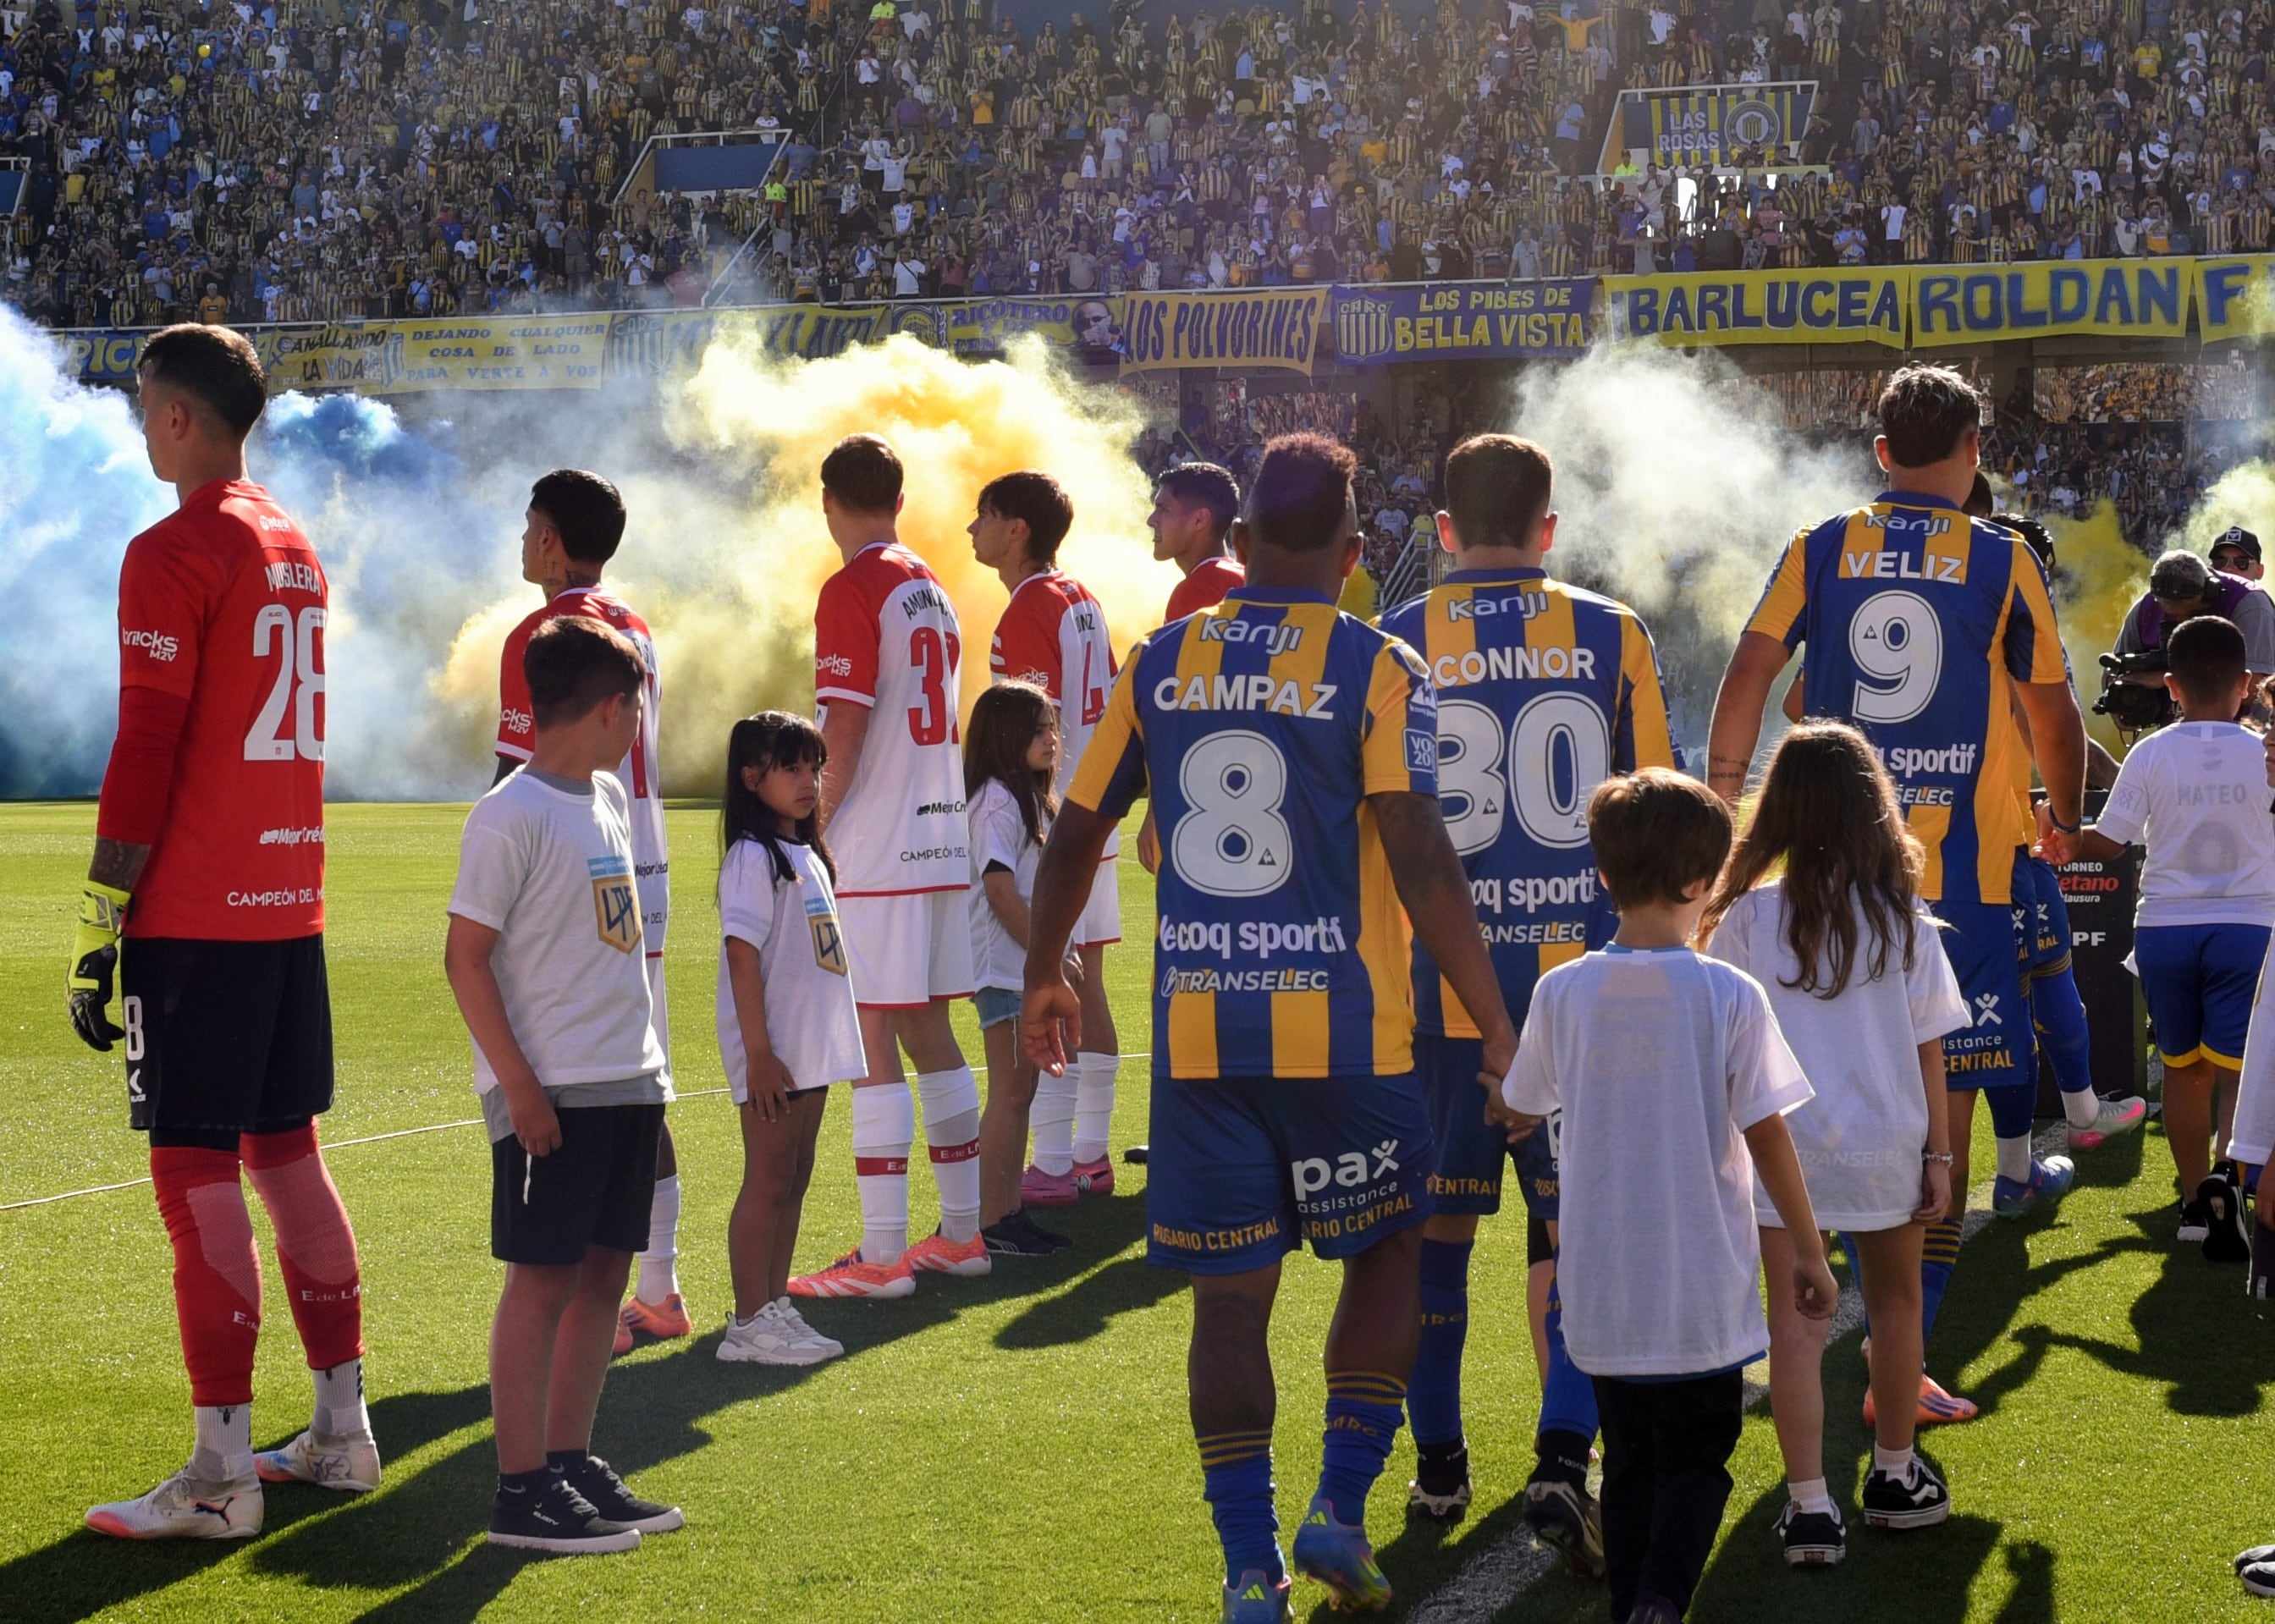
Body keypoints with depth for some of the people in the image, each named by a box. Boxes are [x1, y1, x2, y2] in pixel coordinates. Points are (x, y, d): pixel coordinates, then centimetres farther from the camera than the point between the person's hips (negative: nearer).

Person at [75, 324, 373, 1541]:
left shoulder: (174, 553, -12)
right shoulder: (296, 551, 14)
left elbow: (146, 756, -15)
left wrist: (99, 928, -13)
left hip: (195, 919, -8)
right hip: (292, 905, 8)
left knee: (197, 1176, -6)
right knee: (287, 1155, 15)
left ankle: (220, 1475, -6)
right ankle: (341, 1428, 20)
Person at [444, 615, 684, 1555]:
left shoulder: (609, 799, 13)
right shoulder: (512, 817, -13)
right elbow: (465, 956, -13)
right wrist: (518, 1082, -17)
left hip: (626, 1081, 8)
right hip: (551, 1090, -8)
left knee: (605, 1270, 11)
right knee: (542, 1276, -5)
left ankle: (571, 1461, 19)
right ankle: (521, 1490, -1)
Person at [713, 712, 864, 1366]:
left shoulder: (807, 855, 14)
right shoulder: (752, 857, -13)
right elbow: (743, 954, -18)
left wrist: (833, 1042, 16)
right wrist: (758, 1053, -21)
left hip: (813, 1050, 8)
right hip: (773, 1055, -8)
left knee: (794, 1178, 12)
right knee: (768, 1182, -5)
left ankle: (777, 1308, 19)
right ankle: (749, 1325, -1)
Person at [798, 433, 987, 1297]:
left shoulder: (852, 590, -11)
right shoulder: (932, 590, 15)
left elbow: (845, 730, -17)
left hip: (874, 852, -8)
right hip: (941, 840, 8)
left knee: (873, 1043, -6)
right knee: (928, 1031, 15)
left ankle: (882, 1254, -6)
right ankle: (962, 1231, 19)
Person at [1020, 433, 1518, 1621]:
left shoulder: (1161, 665, 6)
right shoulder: (1376, 671, -5)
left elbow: (1076, 834, 12)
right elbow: (1421, 865, -12)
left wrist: (1043, 976, 27)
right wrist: (1496, 1031, -8)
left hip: (1197, 1033, 3)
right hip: (1342, 1031, -3)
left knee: (1229, 1296, 8)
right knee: (1387, 1254, 17)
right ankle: (1340, 1509, 8)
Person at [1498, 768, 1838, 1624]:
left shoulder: (1562, 993, -5)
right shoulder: (1729, 996, -12)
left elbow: (1517, 1114, 10)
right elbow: (1767, 1137, -8)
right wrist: (1808, 1248, 4)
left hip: (1601, 1289, 3)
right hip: (1703, 1287, -3)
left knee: (1630, 1462, 17)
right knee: (1697, 1460, 9)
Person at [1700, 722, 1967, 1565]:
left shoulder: (1748, 918, -8)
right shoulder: (1900, 917, -5)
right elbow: (1928, 1047, -2)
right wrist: (1938, 1153, 5)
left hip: (1781, 1146, -2)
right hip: (1885, 1146, 2)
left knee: (1796, 1321, 2)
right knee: (1895, 1303, 21)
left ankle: (1810, 1506, -4)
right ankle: (1895, 1476, 34)